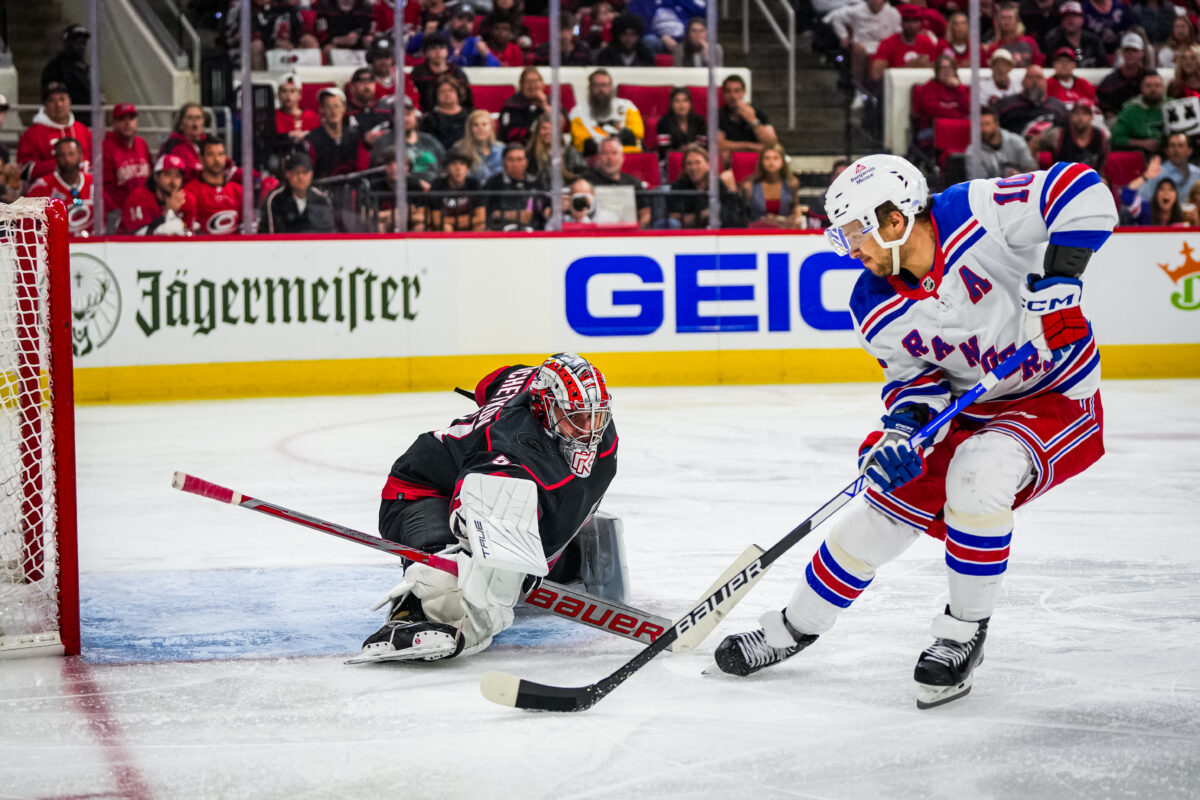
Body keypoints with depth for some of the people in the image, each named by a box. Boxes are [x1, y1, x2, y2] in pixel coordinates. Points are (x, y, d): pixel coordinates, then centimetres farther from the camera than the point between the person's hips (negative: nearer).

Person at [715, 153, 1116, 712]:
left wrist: (1061, 272, -35)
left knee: (976, 477, -30)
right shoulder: (875, 310, -10)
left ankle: (964, 633, -10)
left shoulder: (977, 213, -26)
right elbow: (914, 373, -1)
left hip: (1058, 398, -6)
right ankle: (796, 626, 26)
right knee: (894, 496, 5)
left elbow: (1081, 190, -26)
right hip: (973, 408, 6)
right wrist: (902, 427, -21)